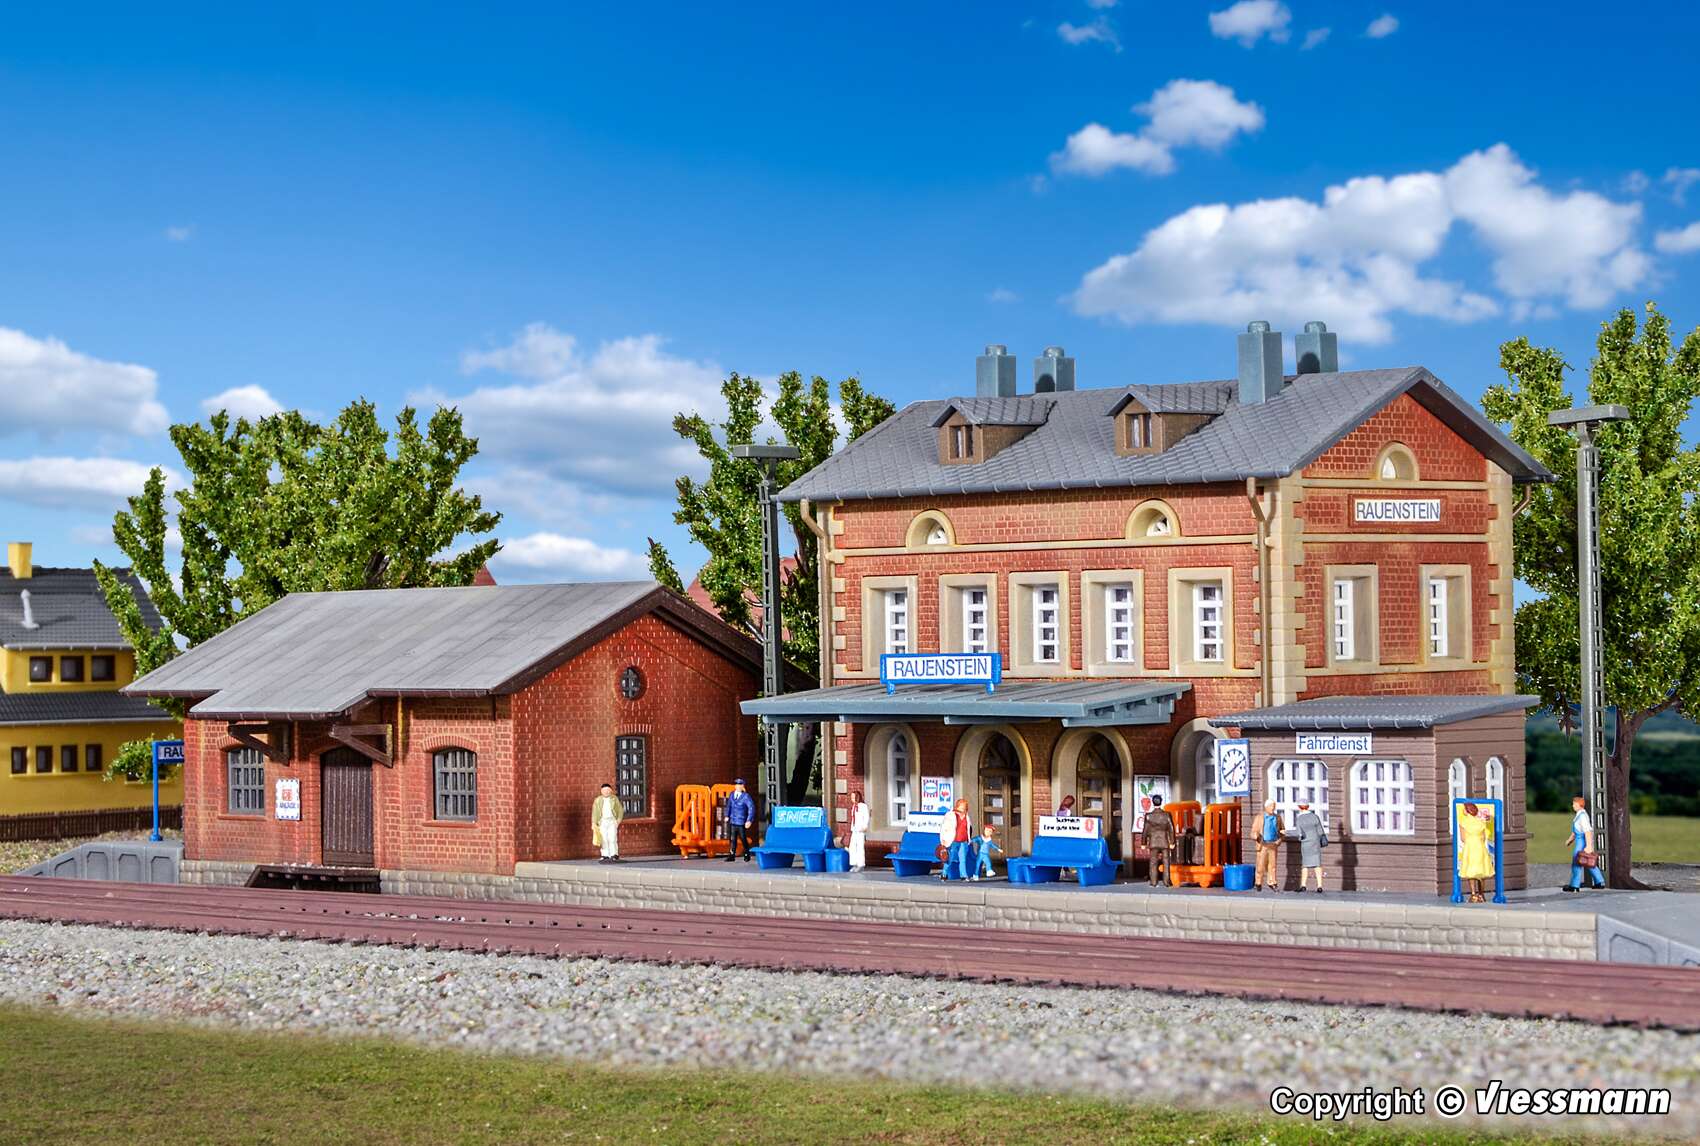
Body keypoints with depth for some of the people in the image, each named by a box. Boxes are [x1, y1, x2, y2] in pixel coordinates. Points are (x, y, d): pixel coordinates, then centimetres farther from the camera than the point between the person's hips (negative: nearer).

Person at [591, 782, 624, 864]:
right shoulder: (598, 800, 6)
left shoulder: (614, 799, 5)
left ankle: (614, 856, -10)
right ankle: (605, 856, 2)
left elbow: (620, 810, 8)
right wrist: (594, 823, -1)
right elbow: (594, 812, 6)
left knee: (612, 838, -11)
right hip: (602, 821, 1)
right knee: (604, 840, -1)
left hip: (612, 821, -1)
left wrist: (619, 820, -1)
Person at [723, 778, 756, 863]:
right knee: (732, 839, 2)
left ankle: (747, 855, 19)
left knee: (743, 839, 4)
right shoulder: (732, 794, 7)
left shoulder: (745, 796, -10)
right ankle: (731, 855, 5)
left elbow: (751, 808, -13)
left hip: (741, 823, -4)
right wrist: (727, 816, 11)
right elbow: (729, 805, 19)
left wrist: (749, 820, -17)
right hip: (733, 821, 4)